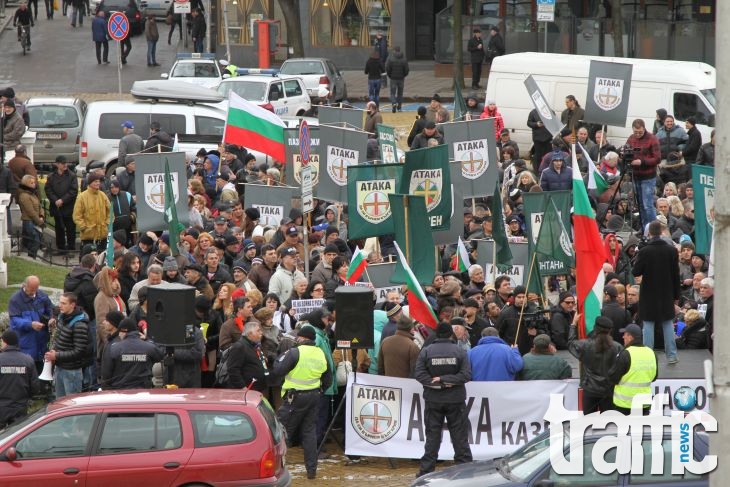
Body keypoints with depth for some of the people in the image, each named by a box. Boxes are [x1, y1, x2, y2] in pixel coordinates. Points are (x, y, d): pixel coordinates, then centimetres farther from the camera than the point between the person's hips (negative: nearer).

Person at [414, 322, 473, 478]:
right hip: (456, 399, 0)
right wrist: (445, 380, -11)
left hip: (433, 400, 0)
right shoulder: (460, 351, -3)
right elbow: (466, 374, -10)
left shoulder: (426, 351, -3)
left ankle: (426, 469, 4)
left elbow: (419, 374, -10)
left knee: (432, 435, 5)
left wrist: (439, 382, -12)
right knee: (459, 435, 6)